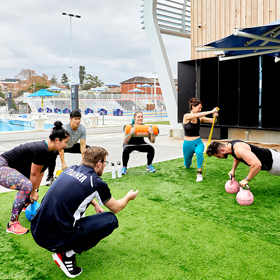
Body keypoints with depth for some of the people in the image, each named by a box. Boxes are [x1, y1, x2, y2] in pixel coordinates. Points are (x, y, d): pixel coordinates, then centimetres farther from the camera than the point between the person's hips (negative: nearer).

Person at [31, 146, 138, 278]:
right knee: (111, 220, 1)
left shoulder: (71, 169, 9)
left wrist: (95, 204, 34)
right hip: (55, 240, -8)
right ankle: (67, 254, -1)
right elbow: (116, 208, 9)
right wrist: (128, 197, 28)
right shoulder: (96, 183, -9)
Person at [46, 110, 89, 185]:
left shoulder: (82, 128, -21)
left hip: (73, 146, 4)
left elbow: (82, 144, -21)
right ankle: (50, 176, -14)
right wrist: (63, 163, -42)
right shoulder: (64, 129, -35)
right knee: (52, 153, -35)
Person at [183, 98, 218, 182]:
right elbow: (197, 115, -29)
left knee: (199, 153, -36)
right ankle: (187, 162, 55)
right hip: (188, 144, -1)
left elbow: (212, 121, -6)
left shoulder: (200, 118, -1)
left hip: (198, 142, 1)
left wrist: (214, 116, -28)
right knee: (187, 165, 16)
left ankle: (199, 173, -20)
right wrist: (211, 111, -31)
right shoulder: (186, 116, -12)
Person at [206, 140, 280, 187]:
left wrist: (246, 180, -39)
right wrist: (233, 170, 11)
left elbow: (257, 164, -47)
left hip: (271, 161, -9)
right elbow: (237, 157, 17)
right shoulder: (229, 145, -8)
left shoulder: (238, 150, -39)